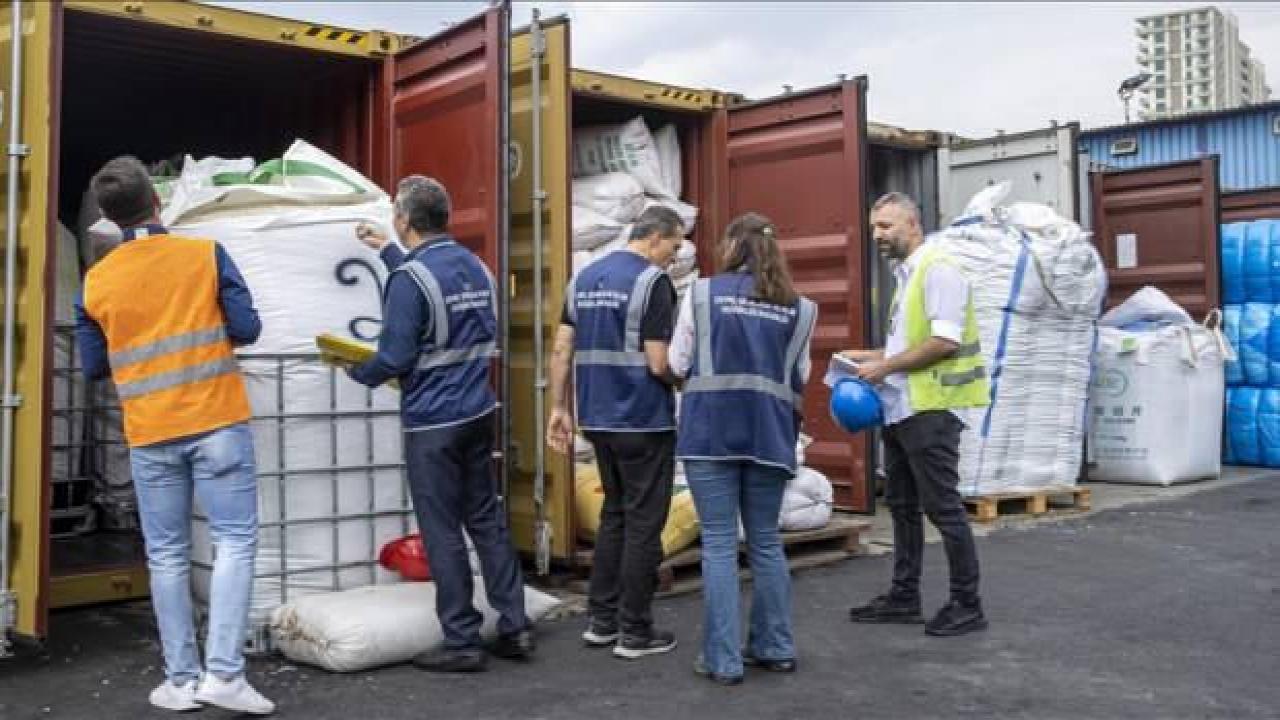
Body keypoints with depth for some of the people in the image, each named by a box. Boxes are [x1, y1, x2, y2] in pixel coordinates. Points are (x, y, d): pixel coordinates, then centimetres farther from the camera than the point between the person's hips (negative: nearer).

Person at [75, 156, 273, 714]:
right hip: (218, 423, -2)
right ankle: (223, 673, -6)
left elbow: (94, 367, 8)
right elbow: (247, 329, -5)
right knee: (235, 542, 1)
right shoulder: (206, 255, -5)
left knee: (167, 556, 9)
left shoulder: (96, 281, 3)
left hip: (149, 435, 3)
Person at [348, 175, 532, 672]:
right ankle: (514, 627, 17)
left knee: (442, 533, 2)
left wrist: (357, 372, 4)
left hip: (433, 421, -7)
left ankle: (463, 642, 9)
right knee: (488, 520, 13)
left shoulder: (409, 278, -15)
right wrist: (387, 250, 39)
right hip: (479, 412, 7)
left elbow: (395, 358, -16)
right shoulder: (474, 266, 9)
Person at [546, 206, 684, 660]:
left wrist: (558, 408, 12)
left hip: (599, 419, 7)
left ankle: (601, 621, 21)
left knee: (614, 513, 18)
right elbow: (659, 363, -18)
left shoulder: (584, 277, 9)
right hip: (644, 421, -7)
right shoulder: (653, 281, -13)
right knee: (643, 522, 3)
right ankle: (635, 632, 9)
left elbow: (562, 350, 8)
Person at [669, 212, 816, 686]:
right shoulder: (797, 307, 7)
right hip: (769, 434, 3)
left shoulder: (702, 293, 0)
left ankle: (724, 659, 3)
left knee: (719, 544, 1)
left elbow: (677, 365, 4)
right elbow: (799, 379, 12)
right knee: (766, 542, 14)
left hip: (711, 431, -3)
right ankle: (776, 648, 22)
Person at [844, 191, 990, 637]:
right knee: (901, 505, 15)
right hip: (901, 409, 10)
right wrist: (873, 357, 9)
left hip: (930, 410, -10)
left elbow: (944, 342, -22)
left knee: (942, 506, -2)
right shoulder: (905, 274, 15)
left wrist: (886, 366, -17)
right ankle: (904, 597, 25)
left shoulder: (937, 269, -13)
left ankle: (967, 605, 10)